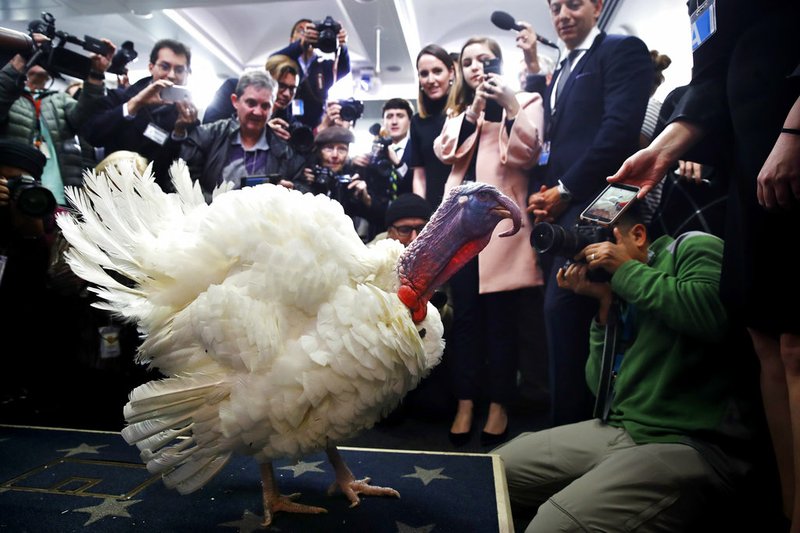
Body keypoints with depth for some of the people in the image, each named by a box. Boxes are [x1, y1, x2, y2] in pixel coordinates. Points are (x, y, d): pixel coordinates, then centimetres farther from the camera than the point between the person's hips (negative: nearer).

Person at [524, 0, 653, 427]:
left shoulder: (623, 51, 4)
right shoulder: (558, 74, 28)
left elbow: (620, 128, -11)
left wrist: (565, 189, -12)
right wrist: (539, 194, 4)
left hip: (588, 204, -7)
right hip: (556, 211, 8)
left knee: (563, 310, -15)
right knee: (565, 315, 5)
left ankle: (570, 423, -5)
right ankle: (578, 415, 15)